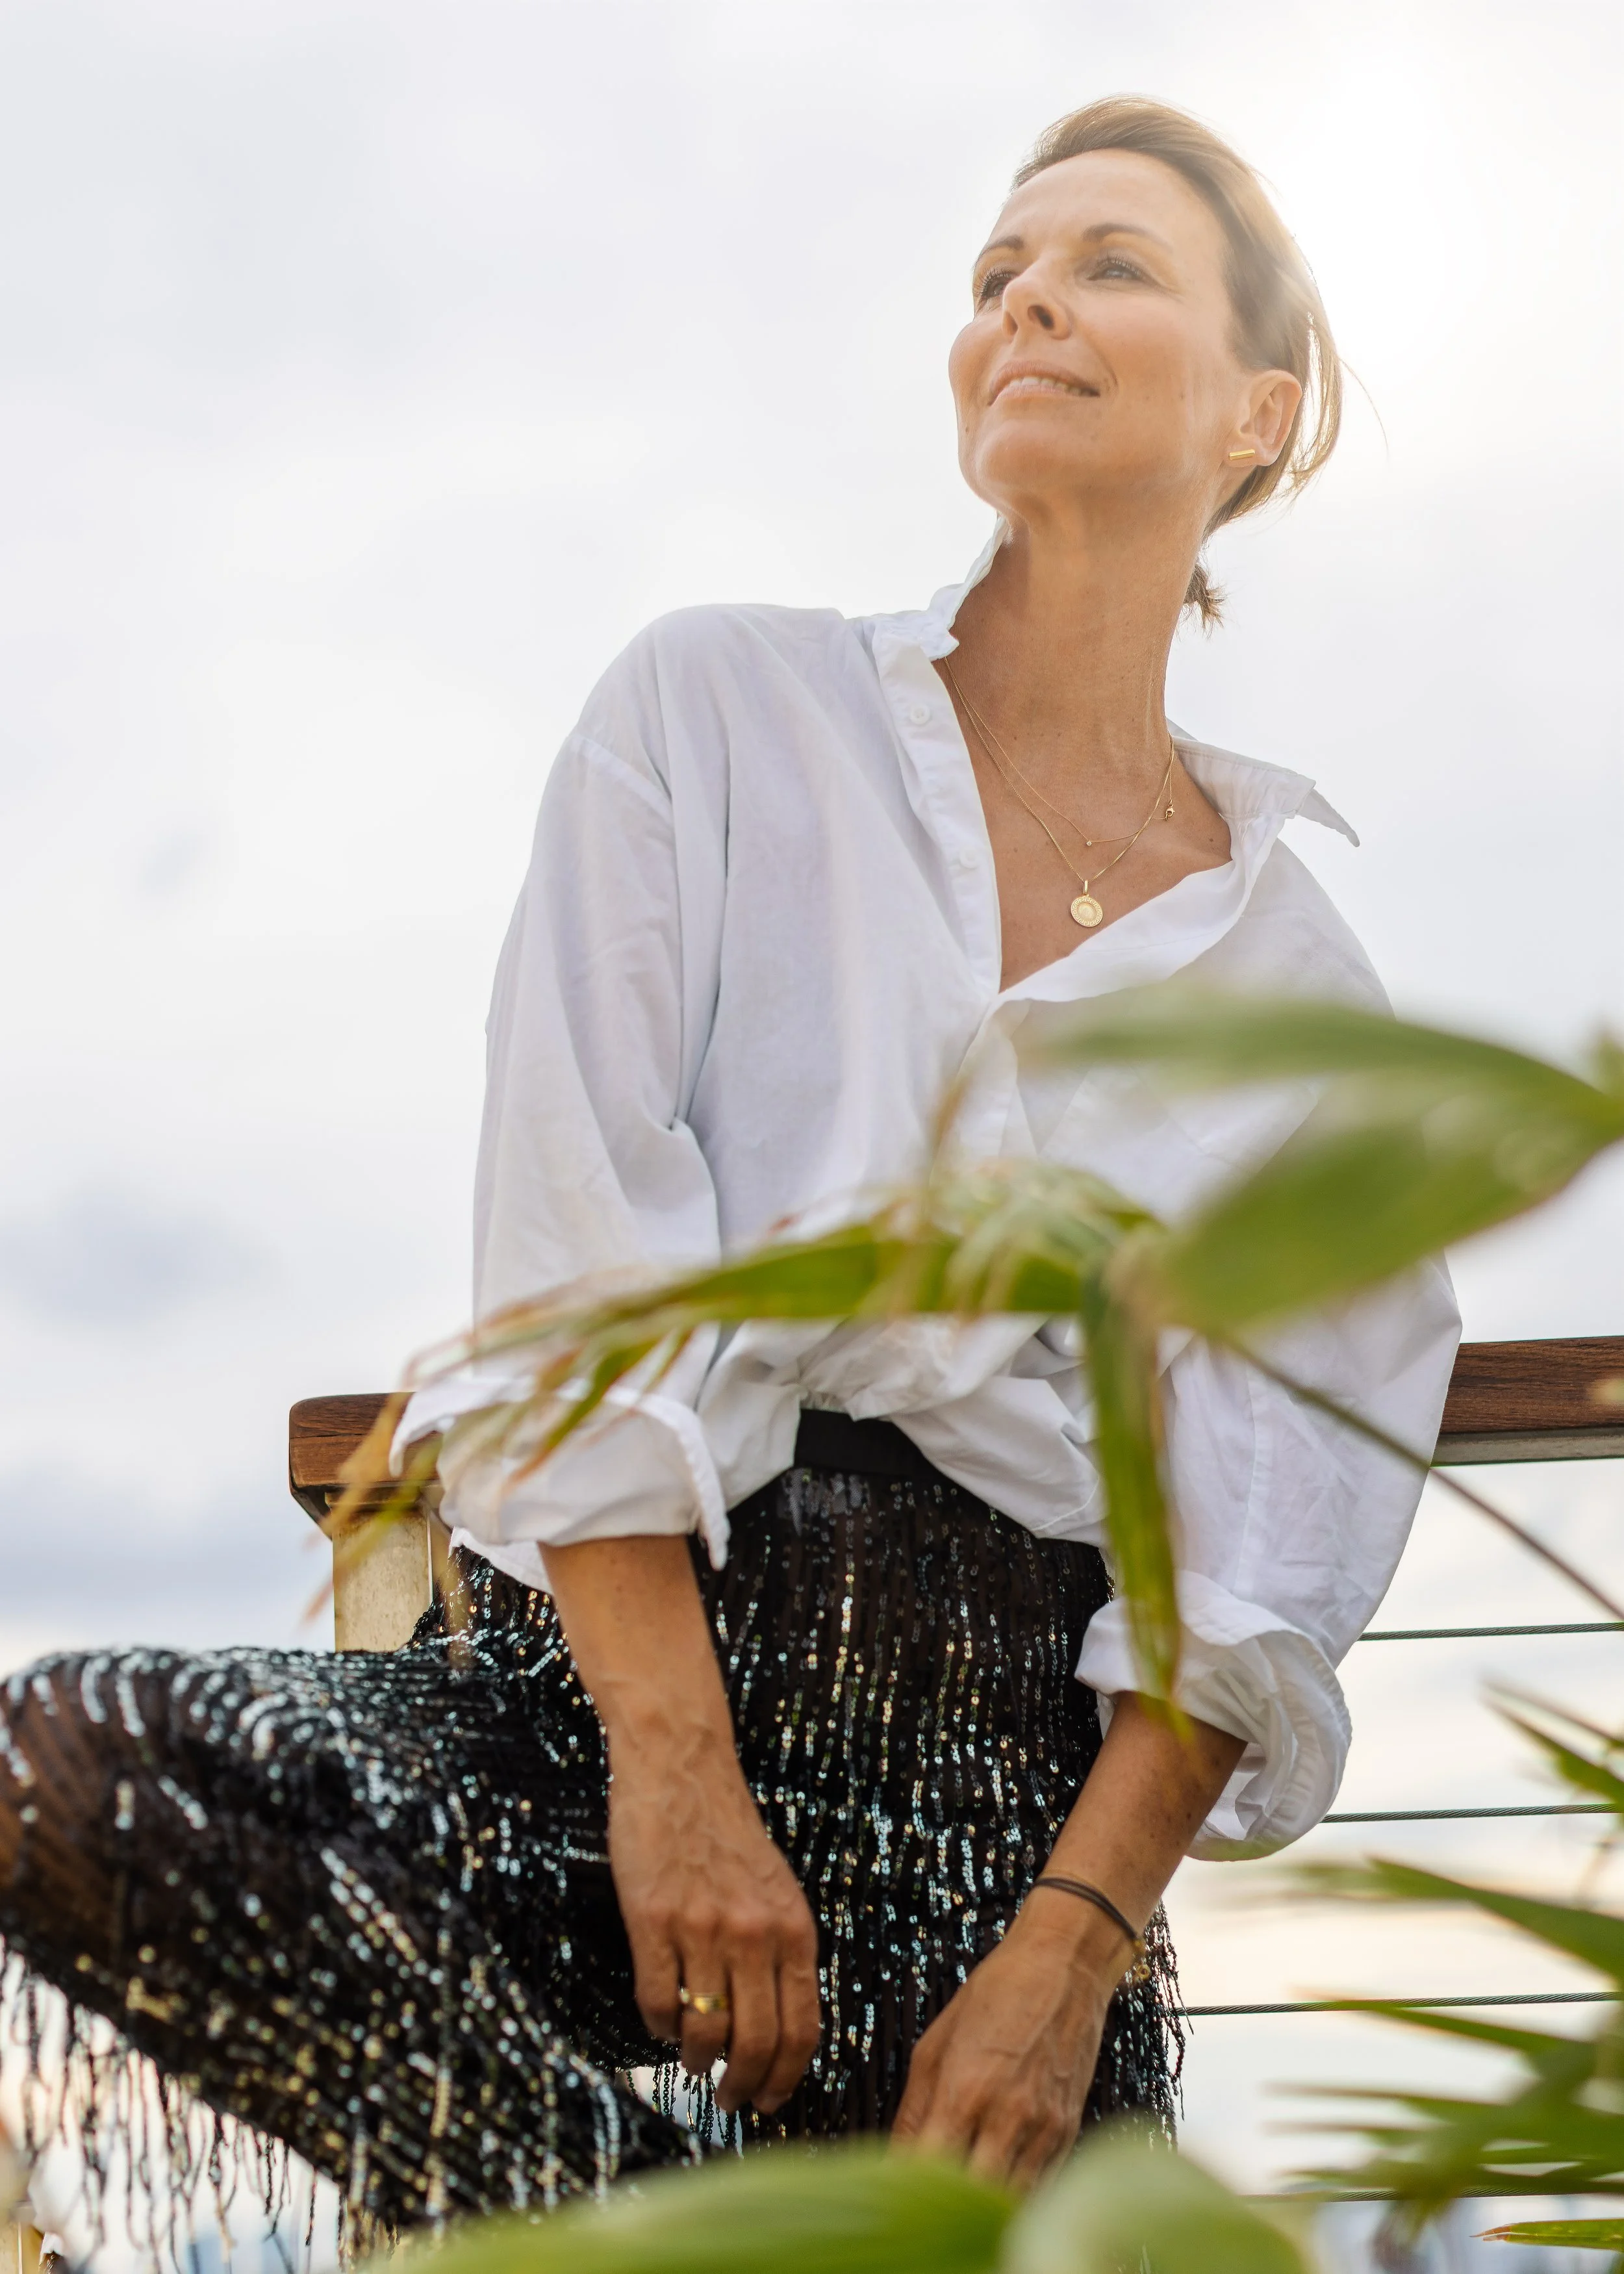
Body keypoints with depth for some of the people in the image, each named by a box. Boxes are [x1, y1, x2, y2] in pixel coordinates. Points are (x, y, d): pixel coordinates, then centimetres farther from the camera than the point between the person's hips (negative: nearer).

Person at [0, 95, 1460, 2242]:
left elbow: (1275, 1520, 4)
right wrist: (677, 1765, -15)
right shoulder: (723, 708, 7)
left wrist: (1078, 1947, -11)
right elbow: (580, 1245, -5)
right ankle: (653, 2204, -13)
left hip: (1017, 1770, 1)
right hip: (603, 1662, 0)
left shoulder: (1298, 969, 12)